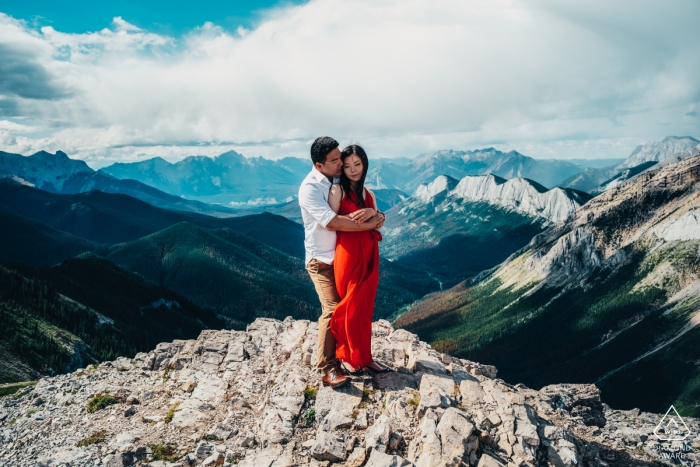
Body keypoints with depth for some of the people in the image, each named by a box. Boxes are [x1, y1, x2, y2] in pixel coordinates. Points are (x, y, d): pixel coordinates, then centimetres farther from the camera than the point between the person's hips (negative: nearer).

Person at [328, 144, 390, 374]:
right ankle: (346, 355, 18)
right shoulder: (338, 189, -3)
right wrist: (352, 217, -18)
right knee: (350, 306, 2)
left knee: (365, 307, 12)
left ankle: (364, 356, 23)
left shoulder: (369, 194, 15)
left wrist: (372, 213, -6)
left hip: (369, 255, 6)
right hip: (348, 253, -6)